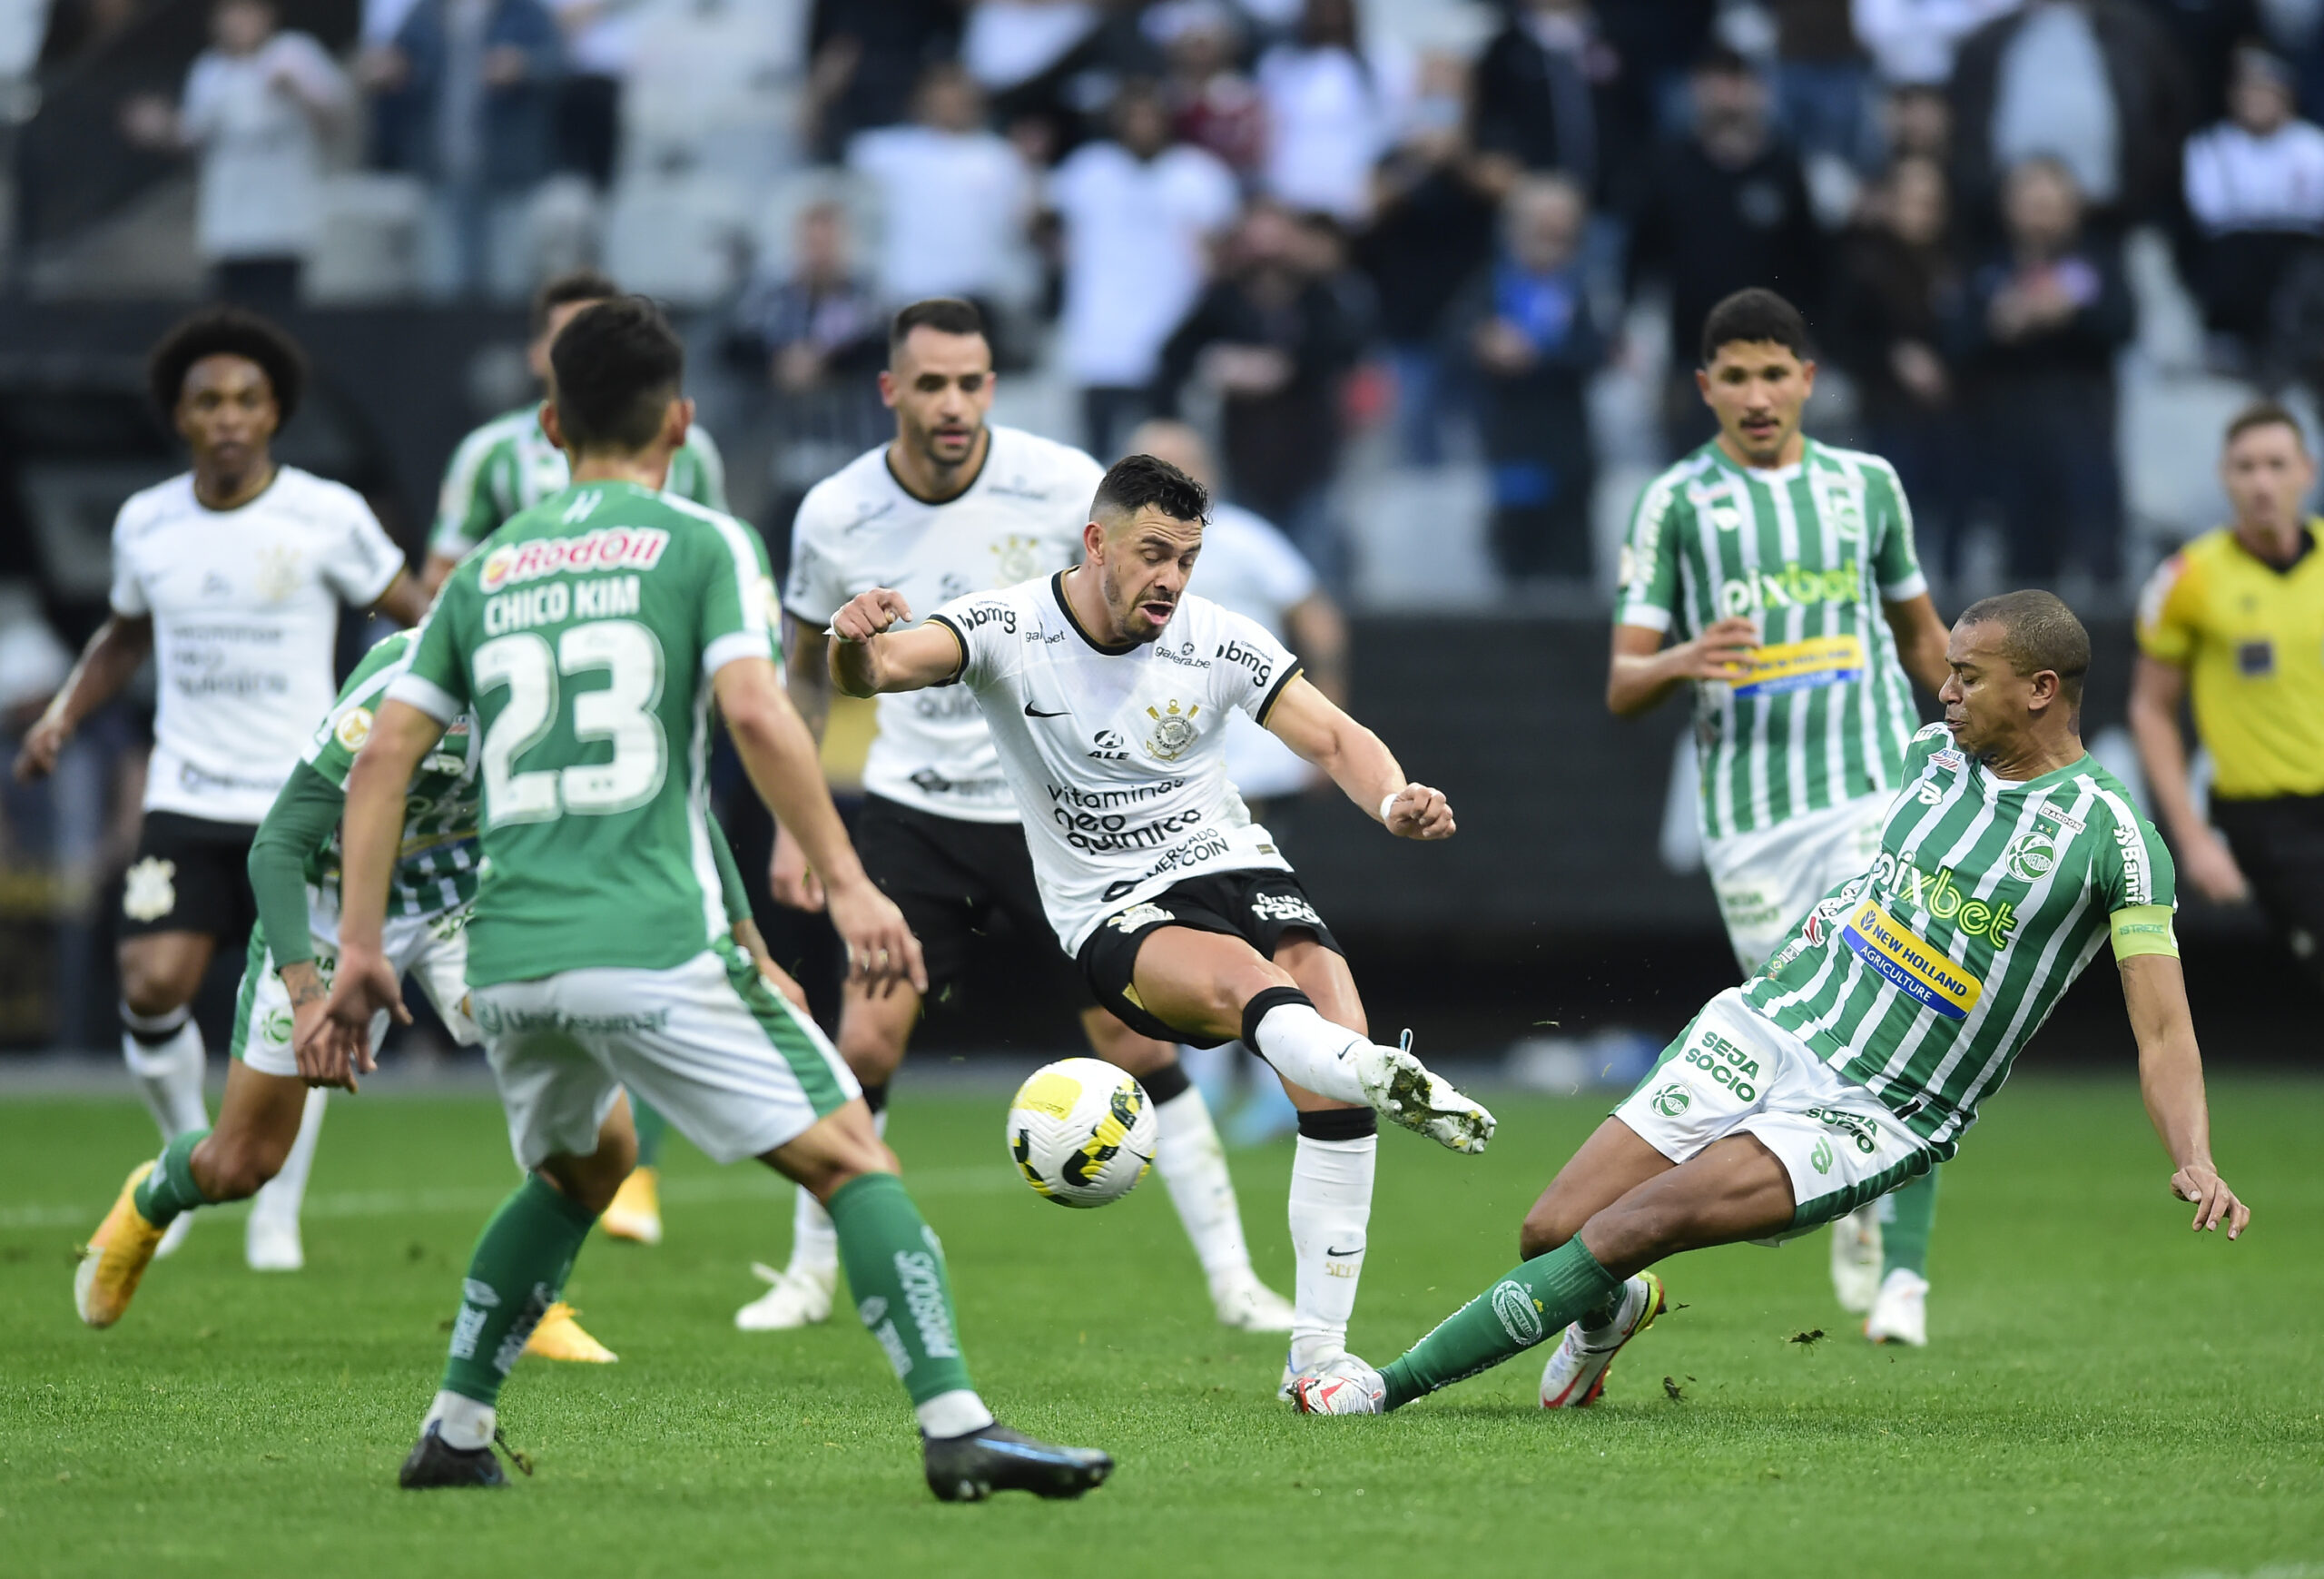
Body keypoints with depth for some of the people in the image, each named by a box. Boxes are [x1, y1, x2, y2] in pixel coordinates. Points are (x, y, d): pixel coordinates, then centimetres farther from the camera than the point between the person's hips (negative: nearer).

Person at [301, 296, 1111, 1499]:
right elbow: (751, 710, -12)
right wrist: (846, 882, -12)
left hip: (508, 956, 6)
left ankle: (454, 1433, 25)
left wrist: (360, 950, 14)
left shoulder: (486, 570, 18)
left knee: (577, 1171, 30)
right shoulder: (701, 544, 4)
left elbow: (382, 757, 13)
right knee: (851, 1160, -2)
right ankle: (957, 1429, -17)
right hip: (656, 945, -5)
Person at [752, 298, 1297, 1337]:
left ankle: (1232, 1279, 7)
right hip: (912, 811, 1)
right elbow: (804, 672, 9)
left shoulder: (1061, 486, -13)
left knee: (1136, 1042, -3)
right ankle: (809, 1277, 9)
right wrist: (792, 822, 4)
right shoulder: (836, 516, -8)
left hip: (1057, 810, -1)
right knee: (865, 1044, -9)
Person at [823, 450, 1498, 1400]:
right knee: (1244, 981, -36)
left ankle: (1317, 1354, -11)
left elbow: (1334, 738, 0)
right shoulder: (1008, 629, -7)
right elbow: (875, 670, -20)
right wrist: (856, 644, -46)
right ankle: (1399, 1084, -67)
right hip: (1115, 917, -3)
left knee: (1333, 1086, -18)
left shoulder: (1218, 643, -1)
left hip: (1237, 868, 4)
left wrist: (1393, 800, -23)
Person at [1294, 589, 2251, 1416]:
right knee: (1550, 1234, -3)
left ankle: (1394, 1388, -12)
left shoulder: (2112, 837, -12)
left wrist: (2196, 1163, -26)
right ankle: (1614, 1307, 34)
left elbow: (2163, 1029, -14)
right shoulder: (1932, 753, 6)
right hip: (1768, 1033, 6)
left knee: (1622, 1234, -22)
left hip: (1873, 1118, -6)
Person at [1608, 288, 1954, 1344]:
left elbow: (1920, 633, 24)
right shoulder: (1675, 502, 3)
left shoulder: (1866, 485, 10)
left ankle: (1904, 1268, -14)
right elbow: (1622, 687, 1)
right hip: (1748, 811, -1)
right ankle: (1855, 1201, 33)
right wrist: (1684, 662, -19)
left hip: (1879, 790, 1)